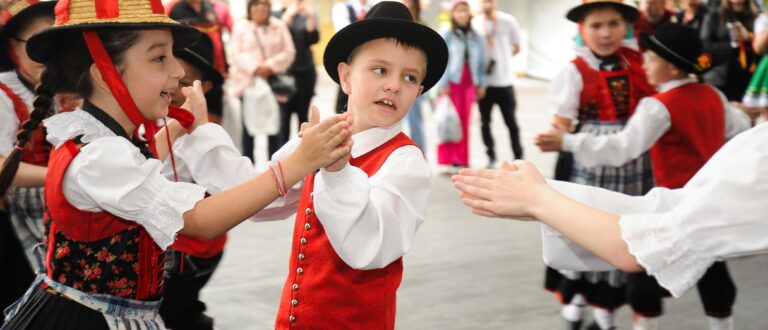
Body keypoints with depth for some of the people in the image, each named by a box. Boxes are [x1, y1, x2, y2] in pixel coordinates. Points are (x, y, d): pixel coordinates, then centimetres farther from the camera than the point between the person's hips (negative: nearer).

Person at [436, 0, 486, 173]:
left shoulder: (476, 37, 10)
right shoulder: (445, 34, -4)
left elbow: (481, 62, 13)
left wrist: (481, 84, 9)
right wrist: (442, 84, -13)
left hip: (469, 84, 4)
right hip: (451, 83, -4)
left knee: (464, 123, 7)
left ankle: (461, 159, 13)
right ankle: (448, 159, 0)